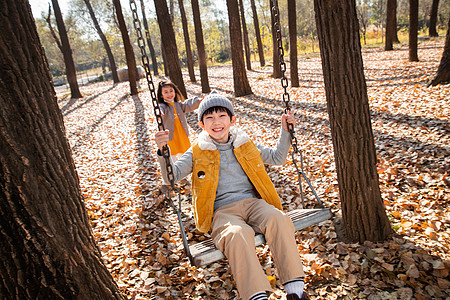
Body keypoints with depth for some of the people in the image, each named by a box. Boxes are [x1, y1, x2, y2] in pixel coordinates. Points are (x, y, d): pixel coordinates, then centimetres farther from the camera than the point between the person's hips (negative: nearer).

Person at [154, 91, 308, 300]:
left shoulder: (244, 144, 17)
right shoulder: (197, 153, 9)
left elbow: (277, 158, 27)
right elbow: (172, 175, -1)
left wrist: (285, 131, 18)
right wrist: (163, 153, -18)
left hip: (252, 202, 3)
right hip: (222, 211, -2)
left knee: (278, 219, -29)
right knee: (238, 233, -37)